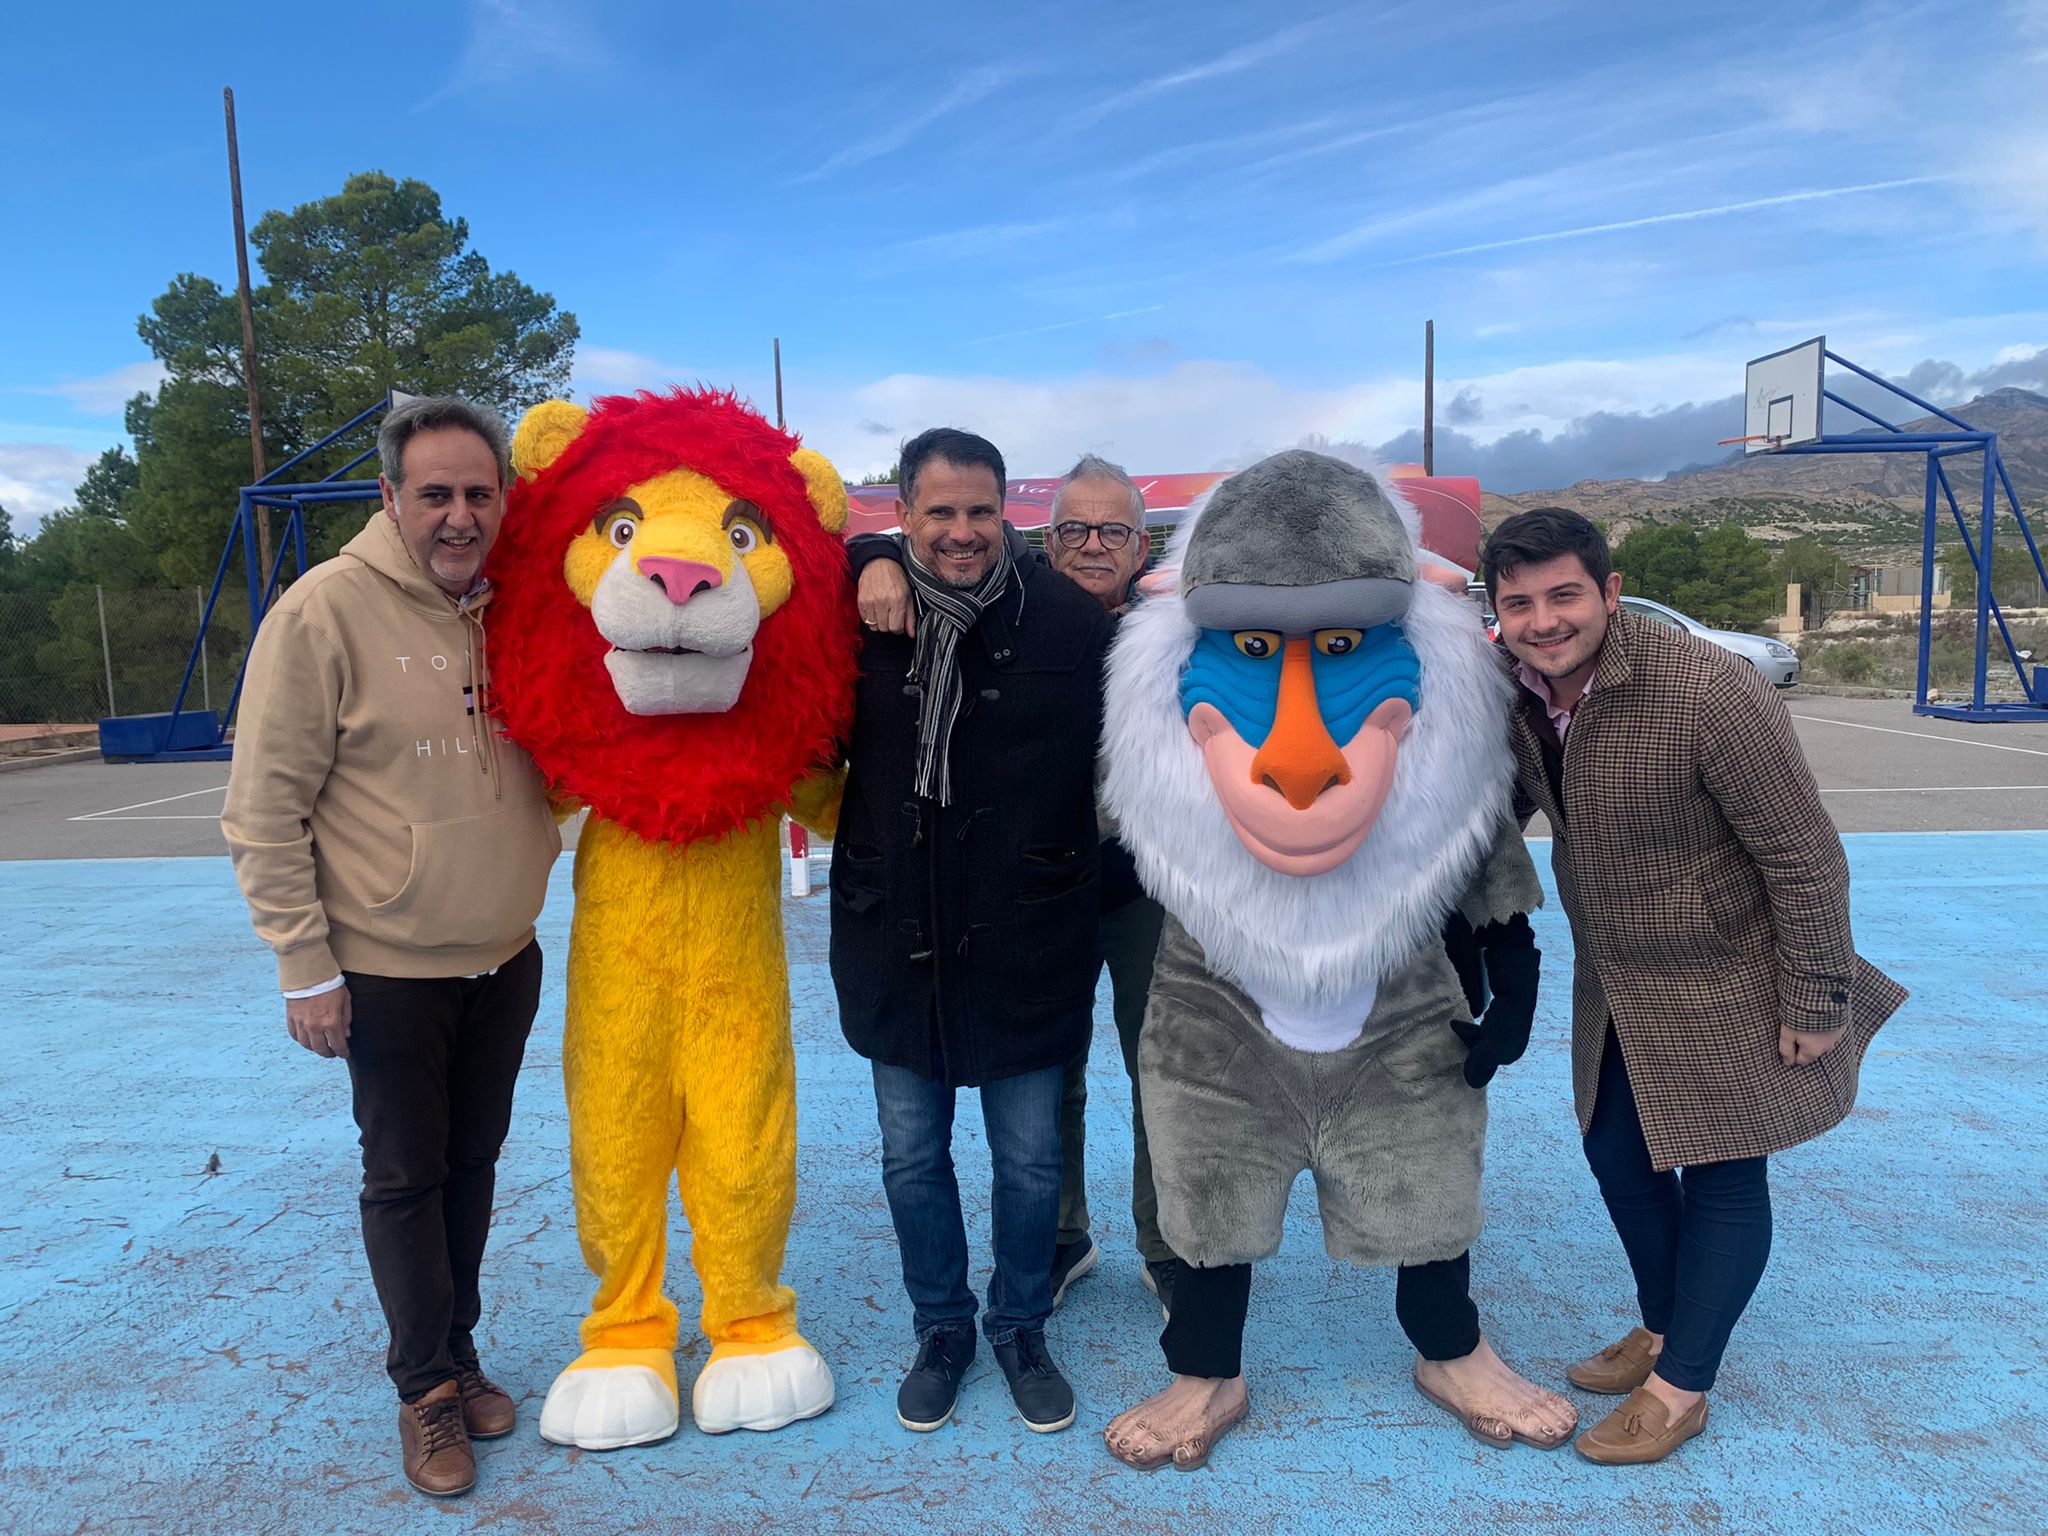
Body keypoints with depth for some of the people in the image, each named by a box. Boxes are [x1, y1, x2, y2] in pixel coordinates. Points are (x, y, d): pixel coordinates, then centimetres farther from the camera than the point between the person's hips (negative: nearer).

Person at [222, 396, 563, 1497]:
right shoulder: (325, 610, -15)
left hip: (504, 958, 5)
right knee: (405, 1177, 10)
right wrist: (306, 967, -13)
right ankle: (427, 1387, 29)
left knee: (473, 1164, 18)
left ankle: (458, 1353, 37)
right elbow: (264, 811, -12)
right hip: (388, 966, -4)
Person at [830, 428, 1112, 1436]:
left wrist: (1075, 875, -4)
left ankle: (1021, 1329, 36)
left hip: (1024, 943, -1)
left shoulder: (1070, 621, -9)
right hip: (894, 939, 2)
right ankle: (941, 1328, 37)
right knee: (911, 1156, 15)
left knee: (1029, 1158, 13)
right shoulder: (862, 615, -4)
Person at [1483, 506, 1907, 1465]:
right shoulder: (1517, 694, -9)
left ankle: (1680, 1388, 24)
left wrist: (1816, 1006, -17)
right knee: (1616, 1153, 18)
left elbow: (1806, 860, -22)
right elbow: (1495, 813, 11)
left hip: (1726, 992, -7)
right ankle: (1663, 1329, 41)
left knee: (1722, 1179, 7)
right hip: (1615, 991, 7)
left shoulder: (1709, 692, -29)